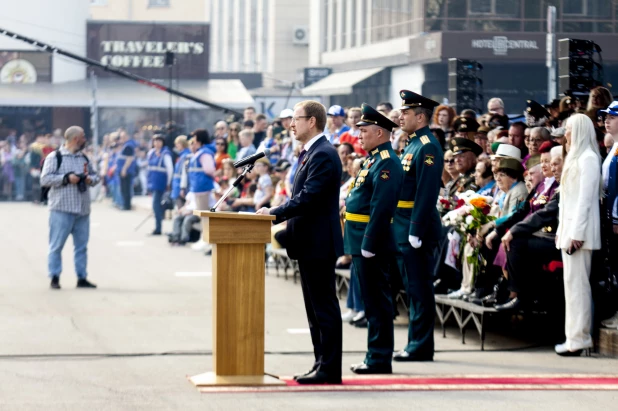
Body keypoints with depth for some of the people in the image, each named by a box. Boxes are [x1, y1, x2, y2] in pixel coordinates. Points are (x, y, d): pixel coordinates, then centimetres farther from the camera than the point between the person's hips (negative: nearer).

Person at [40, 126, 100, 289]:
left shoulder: (83, 158, 17)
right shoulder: (55, 157, -3)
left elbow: (95, 175, 25)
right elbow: (45, 179, -11)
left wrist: (91, 179, 2)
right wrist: (66, 178, -16)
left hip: (82, 209, 6)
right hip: (62, 209, -6)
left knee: (82, 245, 7)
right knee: (57, 245, -3)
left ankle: (82, 277, 13)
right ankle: (54, 278, 2)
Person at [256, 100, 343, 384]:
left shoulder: (323, 155, -16)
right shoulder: (309, 153, 16)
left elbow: (308, 197, -23)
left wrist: (274, 214, -20)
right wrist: (279, 214, 8)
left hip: (319, 243, -11)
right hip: (309, 243, 11)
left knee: (324, 306, -7)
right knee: (315, 307, 13)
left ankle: (329, 369, -4)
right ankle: (322, 364, 18)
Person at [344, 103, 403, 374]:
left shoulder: (386, 163, -15)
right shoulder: (374, 160, 17)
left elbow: (381, 208, -22)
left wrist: (368, 245, -24)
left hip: (373, 243, -10)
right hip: (363, 242, 10)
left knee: (377, 301, -6)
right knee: (372, 301, 13)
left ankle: (380, 359, -2)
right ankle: (376, 356, 19)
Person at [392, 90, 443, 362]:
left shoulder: (427, 147, -15)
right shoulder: (413, 144, 16)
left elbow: (426, 193, -21)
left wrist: (416, 232, -23)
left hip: (418, 226, -10)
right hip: (404, 227, 10)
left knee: (419, 288, -5)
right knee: (413, 287, 13)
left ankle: (421, 347, -2)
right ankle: (416, 343, 19)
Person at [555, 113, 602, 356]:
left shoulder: (588, 159, -12)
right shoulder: (574, 157, 18)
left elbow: (585, 198, -17)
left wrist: (577, 233, -20)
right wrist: (562, 229, 18)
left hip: (579, 230, -10)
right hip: (569, 227, 10)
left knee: (576, 282, -9)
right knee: (573, 283, 8)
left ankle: (578, 338, -9)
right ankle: (576, 337, 10)